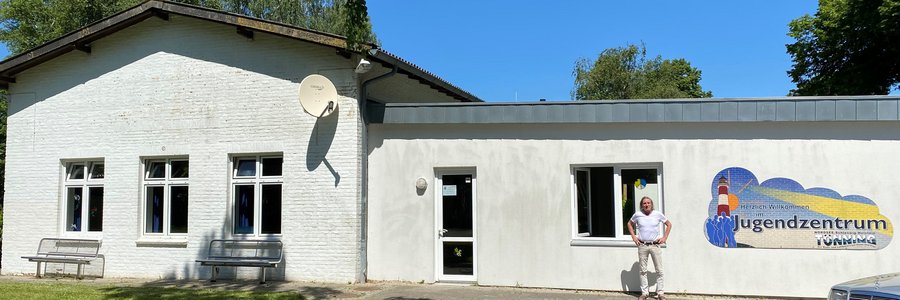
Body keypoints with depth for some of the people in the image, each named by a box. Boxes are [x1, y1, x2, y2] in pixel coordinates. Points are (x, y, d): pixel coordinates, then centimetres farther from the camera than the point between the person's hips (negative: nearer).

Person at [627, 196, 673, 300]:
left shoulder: (658, 214, 0)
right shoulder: (637, 214, 0)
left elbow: (669, 224, 12)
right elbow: (630, 224, 18)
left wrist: (664, 237, 4)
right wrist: (633, 237, 8)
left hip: (655, 245, 0)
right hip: (642, 245, 0)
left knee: (659, 270, 1)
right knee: (643, 271, 5)